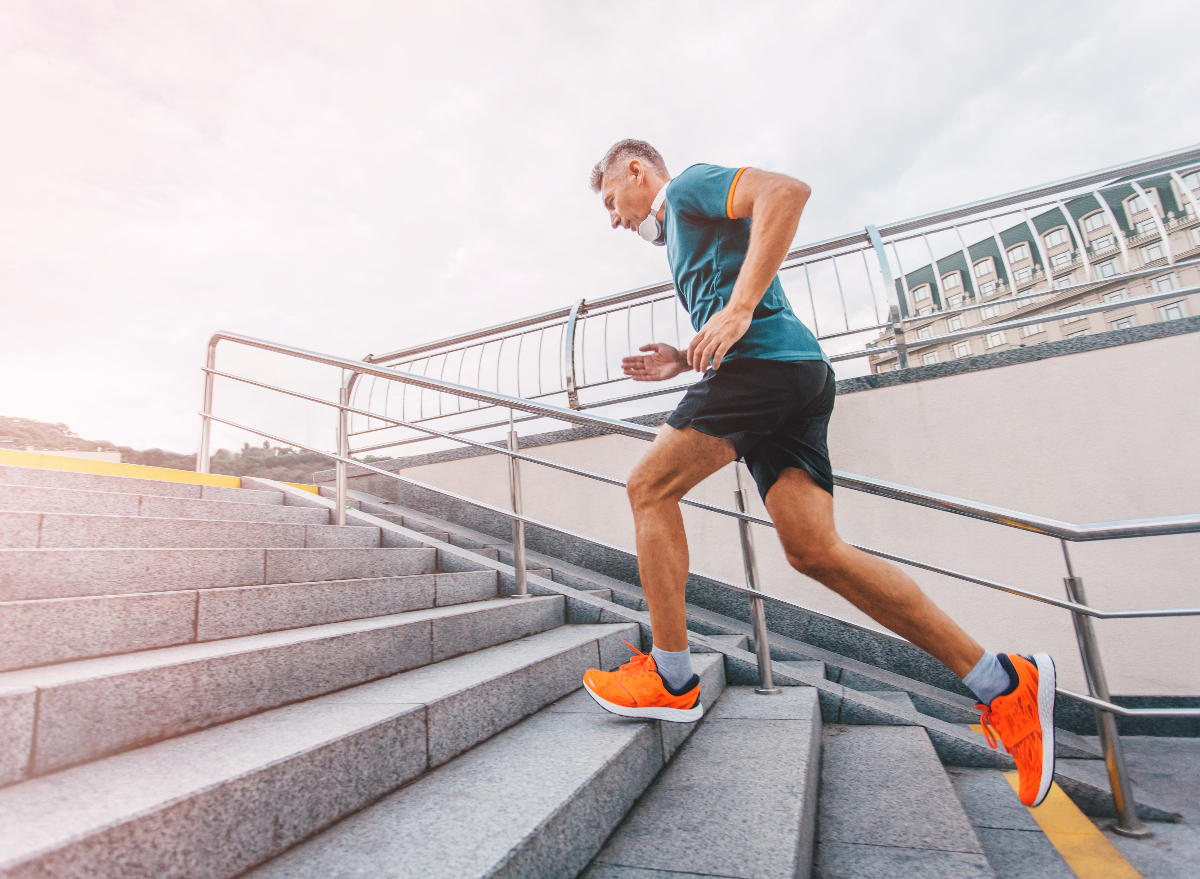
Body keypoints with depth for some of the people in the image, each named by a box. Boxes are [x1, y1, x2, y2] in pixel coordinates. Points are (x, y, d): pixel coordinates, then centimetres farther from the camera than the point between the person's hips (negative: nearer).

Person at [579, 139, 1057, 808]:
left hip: (767, 362, -9)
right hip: (795, 376, 9)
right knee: (815, 548, -2)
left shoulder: (688, 186, 11)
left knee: (651, 486, -6)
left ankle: (673, 681, -1)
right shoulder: (684, 234, 37)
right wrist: (683, 361, 20)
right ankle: (1002, 683, 3)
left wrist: (739, 308, -19)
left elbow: (787, 191, -11)